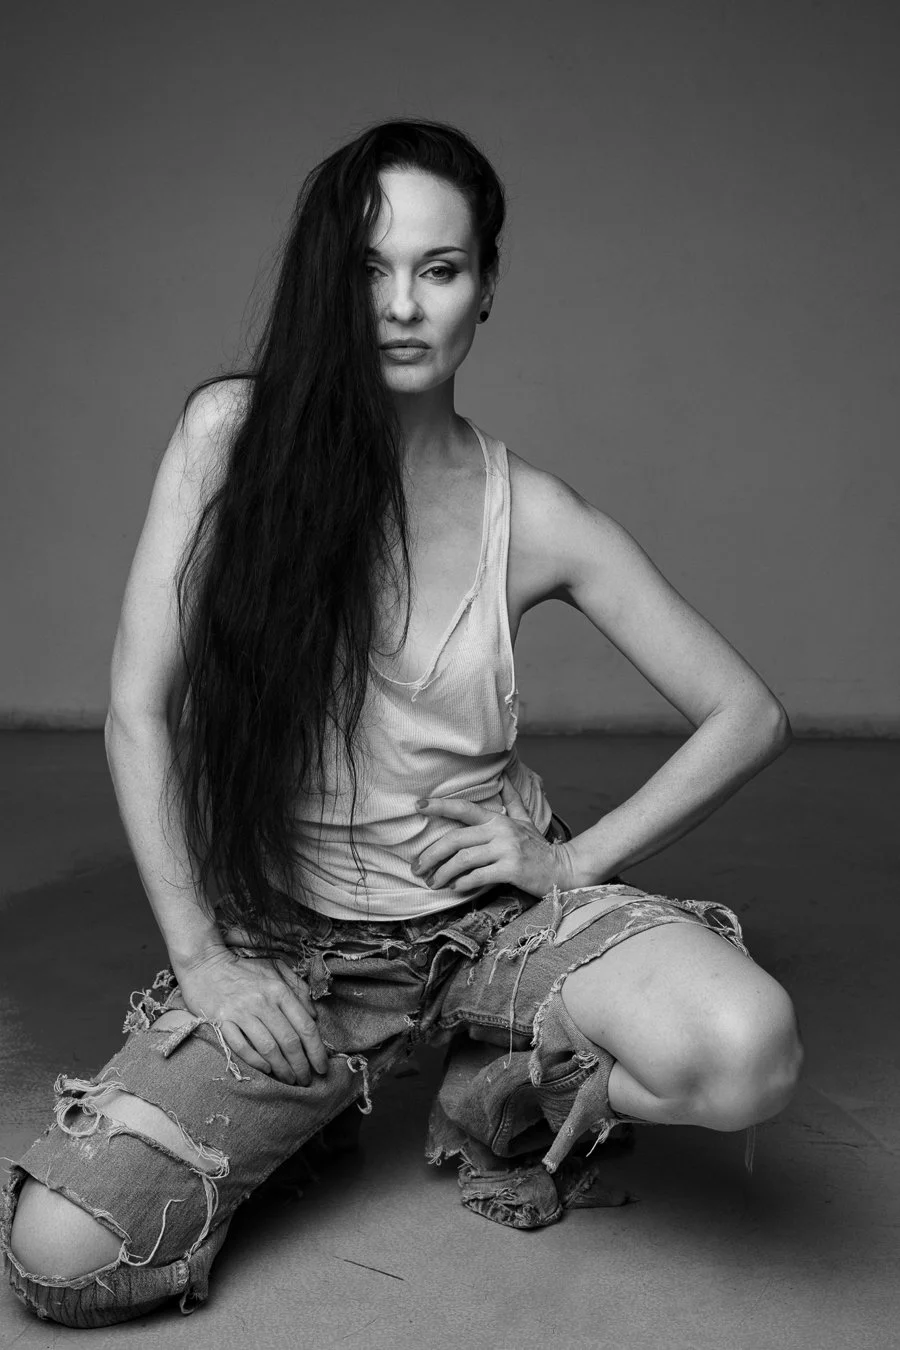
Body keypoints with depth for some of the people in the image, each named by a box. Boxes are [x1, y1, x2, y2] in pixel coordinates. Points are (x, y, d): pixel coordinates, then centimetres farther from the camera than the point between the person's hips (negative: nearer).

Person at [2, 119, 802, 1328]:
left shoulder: (533, 519, -7)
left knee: (747, 1052, -29)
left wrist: (579, 860, -9)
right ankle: (306, 1100, 14)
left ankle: (505, 1098, 6)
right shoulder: (232, 435, -9)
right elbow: (139, 716, -7)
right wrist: (202, 957, -10)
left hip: (494, 911, 1)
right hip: (295, 937, 0)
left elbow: (749, 715, -1)